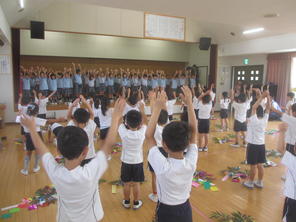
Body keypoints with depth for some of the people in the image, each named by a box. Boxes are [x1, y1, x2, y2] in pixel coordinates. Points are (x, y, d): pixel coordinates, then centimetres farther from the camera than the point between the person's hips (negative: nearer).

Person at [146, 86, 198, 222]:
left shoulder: (163, 166, -34)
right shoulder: (191, 162, -25)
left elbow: (149, 136, -25)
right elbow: (193, 130, -16)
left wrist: (157, 108, -25)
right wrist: (189, 103, -17)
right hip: (185, 210, 3)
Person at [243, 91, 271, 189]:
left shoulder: (253, 120, -16)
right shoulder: (265, 119, -2)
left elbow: (254, 107, -23)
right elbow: (268, 108, 3)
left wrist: (262, 97, -17)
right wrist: (268, 96, -3)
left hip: (253, 145, -5)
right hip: (261, 145, 6)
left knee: (253, 165, 3)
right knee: (260, 165, 14)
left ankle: (250, 183, 16)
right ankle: (260, 182, 25)